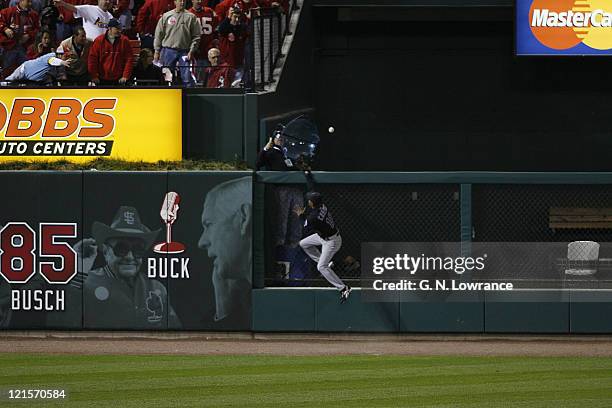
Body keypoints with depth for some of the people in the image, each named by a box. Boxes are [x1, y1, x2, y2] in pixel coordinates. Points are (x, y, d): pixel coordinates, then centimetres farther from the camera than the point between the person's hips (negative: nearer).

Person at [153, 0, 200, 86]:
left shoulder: (191, 17, 3)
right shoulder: (166, 16, 6)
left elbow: (196, 36, 3)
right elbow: (158, 35, 9)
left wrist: (191, 51, -6)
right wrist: (157, 51, 5)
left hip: (184, 52, -1)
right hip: (168, 51, 1)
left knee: (187, 77, -9)